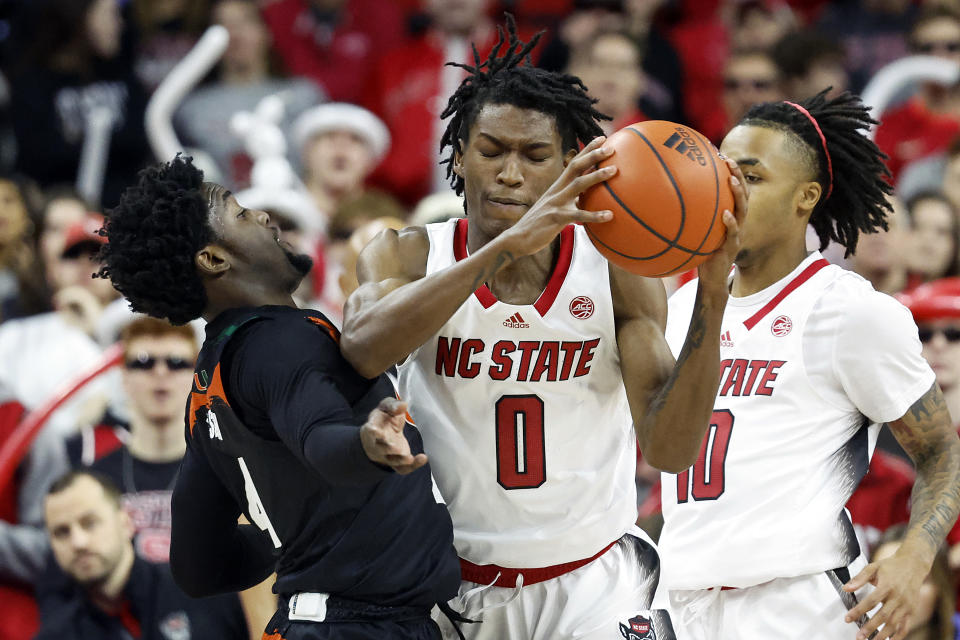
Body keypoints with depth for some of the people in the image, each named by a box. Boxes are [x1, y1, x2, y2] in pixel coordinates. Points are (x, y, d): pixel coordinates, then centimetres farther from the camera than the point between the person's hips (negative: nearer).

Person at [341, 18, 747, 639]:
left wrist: (712, 296, -27)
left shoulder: (615, 271, -6)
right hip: (456, 585, 0)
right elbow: (364, 347, -31)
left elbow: (670, 447, -15)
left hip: (593, 582, 0)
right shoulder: (408, 256, -7)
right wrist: (508, 244, -39)